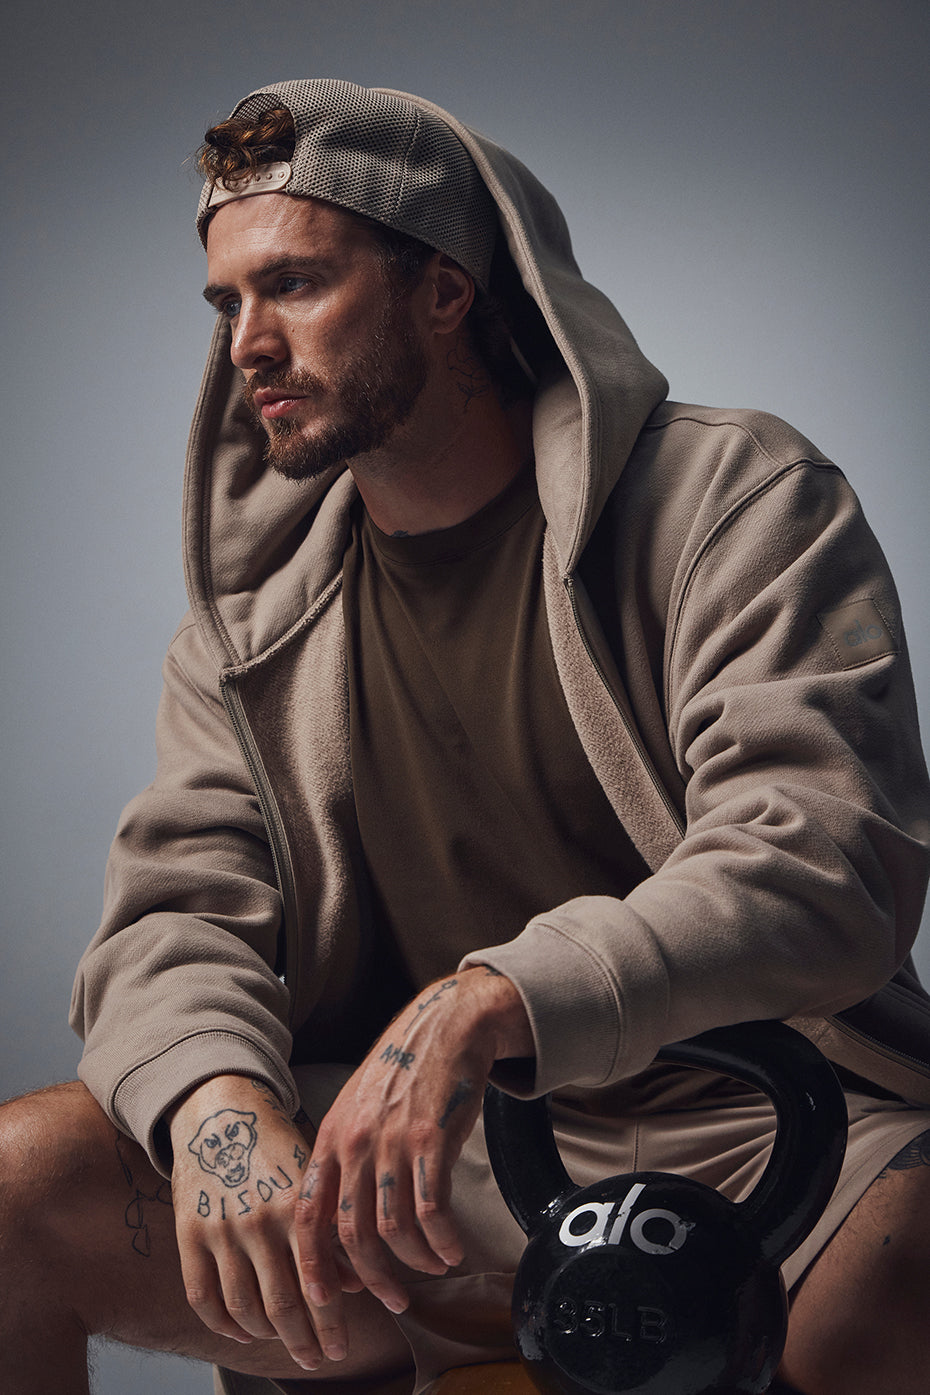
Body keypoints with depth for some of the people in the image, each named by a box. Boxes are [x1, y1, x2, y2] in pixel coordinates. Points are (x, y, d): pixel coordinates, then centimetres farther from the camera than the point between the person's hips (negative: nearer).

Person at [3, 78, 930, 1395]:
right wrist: (215, 1095, -24)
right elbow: (177, 907, 2)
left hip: (752, 1128, -4)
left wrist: (488, 1004, -32)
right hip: (410, 1154, 4)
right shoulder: (251, 617, 12)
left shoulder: (735, 498, -4)